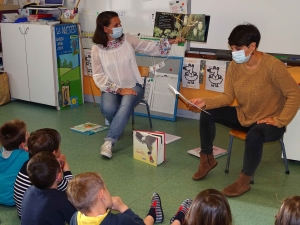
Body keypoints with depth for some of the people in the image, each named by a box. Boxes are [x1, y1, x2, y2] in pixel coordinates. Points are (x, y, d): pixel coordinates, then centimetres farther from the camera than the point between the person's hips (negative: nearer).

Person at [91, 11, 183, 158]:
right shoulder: (97, 49, -6)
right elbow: (99, 77, -8)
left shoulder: (128, 40, -2)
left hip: (133, 86, 0)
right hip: (112, 88, 0)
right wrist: (119, 90, -18)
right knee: (108, 108, -31)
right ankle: (117, 129, 4)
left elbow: (150, 48, 2)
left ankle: (109, 141, -29)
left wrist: (170, 42, -12)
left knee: (126, 104, -33)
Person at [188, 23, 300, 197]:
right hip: (243, 116, 6)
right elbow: (228, 96, -4)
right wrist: (205, 102, -20)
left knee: (254, 135, -39)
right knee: (207, 114, -9)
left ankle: (244, 181, -16)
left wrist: (280, 121, -22)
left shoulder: (273, 66, -24)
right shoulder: (235, 65, -6)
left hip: (269, 122, -6)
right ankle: (208, 159, 10)